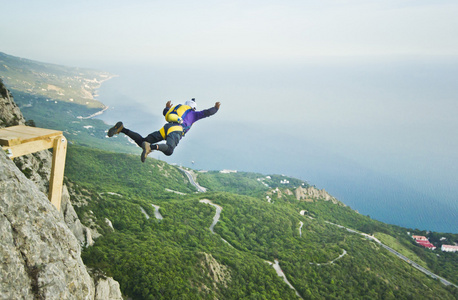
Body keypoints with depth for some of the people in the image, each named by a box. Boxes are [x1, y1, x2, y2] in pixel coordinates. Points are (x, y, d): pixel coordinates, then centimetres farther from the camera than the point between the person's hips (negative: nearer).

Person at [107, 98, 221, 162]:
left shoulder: (178, 108, 40)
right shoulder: (193, 114, 26)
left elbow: (165, 113, 55)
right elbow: (206, 113, 18)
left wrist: (167, 107, 77)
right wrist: (215, 108, 37)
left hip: (165, 128, 6)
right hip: (176, 130, -6)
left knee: (142, 142, 4)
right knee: (169, 151, -34)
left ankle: (122, 129, -13)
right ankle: (150, 147, -62)